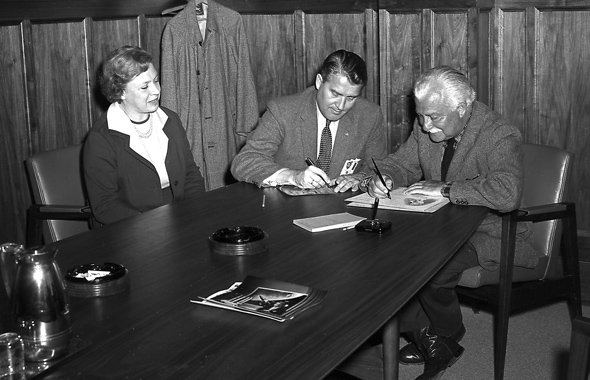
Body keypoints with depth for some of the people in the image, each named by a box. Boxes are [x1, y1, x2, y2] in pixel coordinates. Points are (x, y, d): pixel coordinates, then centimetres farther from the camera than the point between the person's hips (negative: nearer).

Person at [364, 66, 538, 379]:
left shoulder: (500, 136, -21)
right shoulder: (424, 129, 0)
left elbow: (507, 194, -37)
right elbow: (401, 164, 13)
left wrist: (444, 188, -32)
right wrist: (382, 178, -12)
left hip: (488, 233, -6)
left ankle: (448, 339, 3)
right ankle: (422, 335, 2)